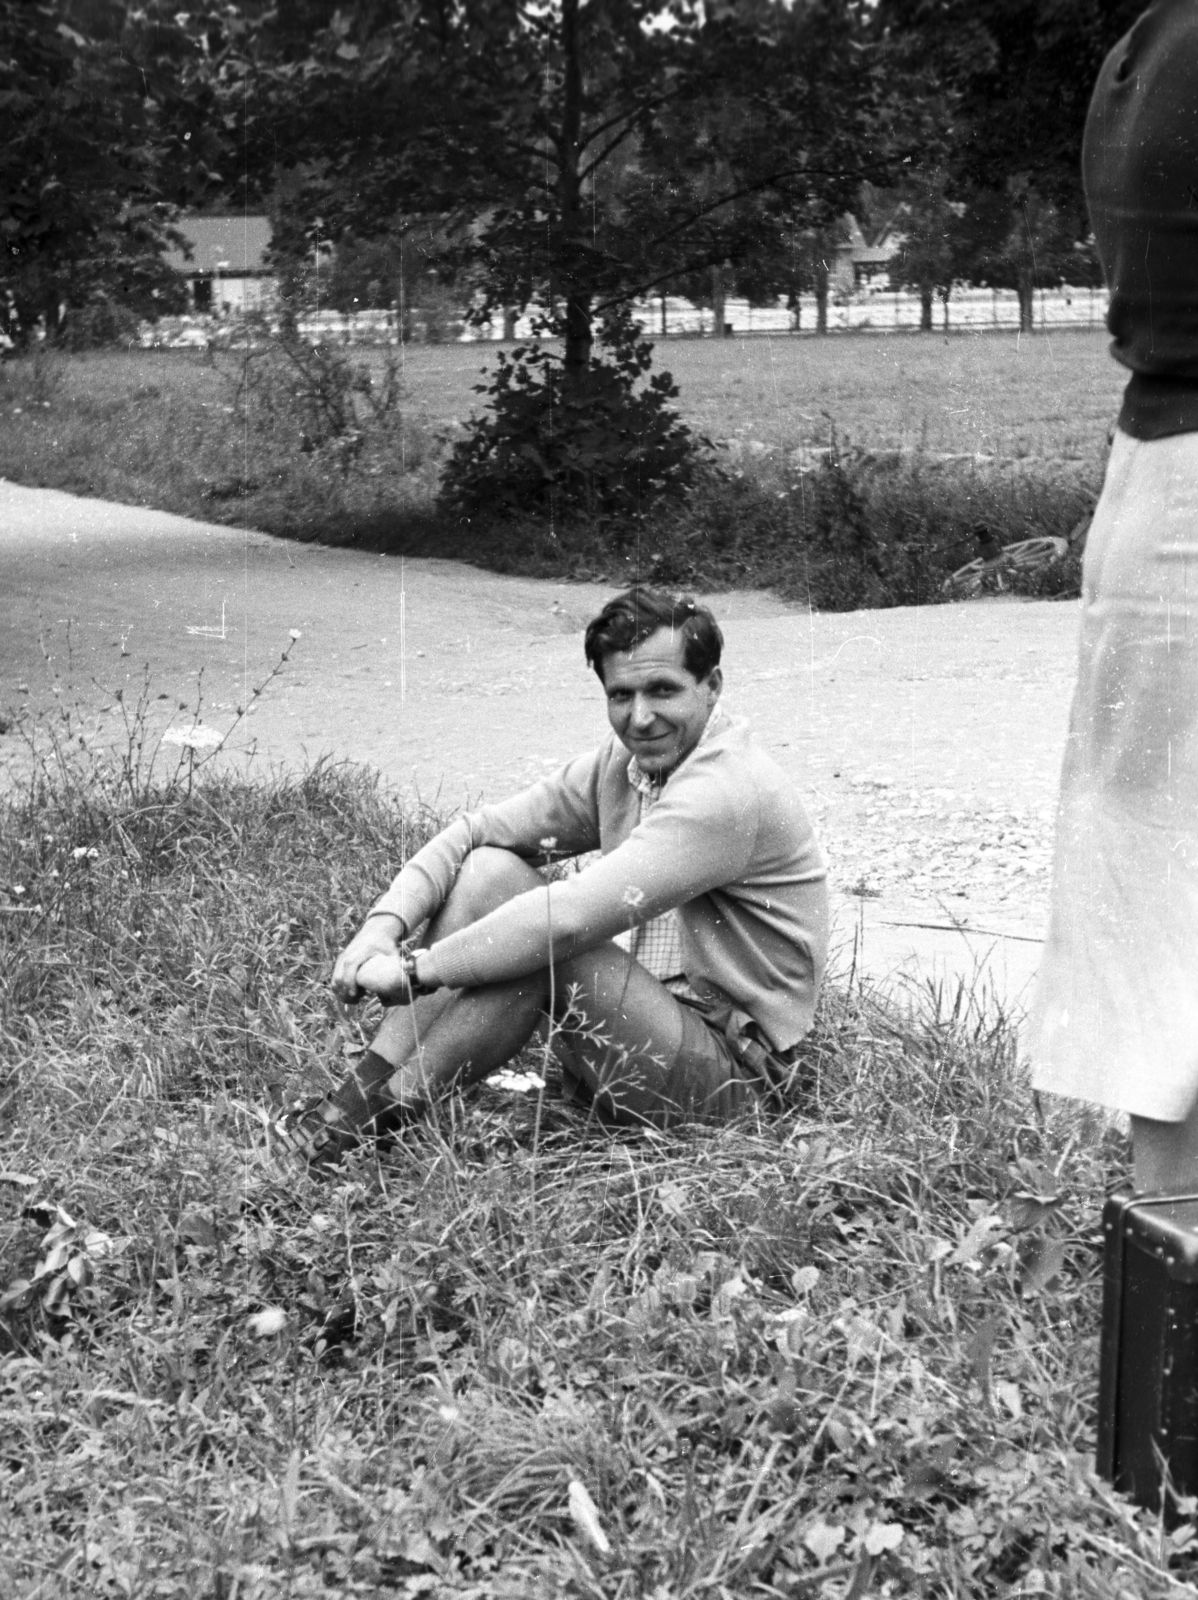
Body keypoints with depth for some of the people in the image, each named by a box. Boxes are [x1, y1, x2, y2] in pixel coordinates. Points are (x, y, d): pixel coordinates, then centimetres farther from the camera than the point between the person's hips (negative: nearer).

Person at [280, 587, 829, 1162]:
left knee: (541, 935, -30)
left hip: (723, 1066, -8)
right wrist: (386, 922, -16)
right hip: (636, 1024, 8)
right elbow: (474, 831, 2)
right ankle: (366, 1088, -14)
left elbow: (574, 917, -32)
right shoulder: (623, 762, 4)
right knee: (490, 869, -8)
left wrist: (415, 969, -27)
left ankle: (375, 1115, -18)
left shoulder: (728, 791, -24)